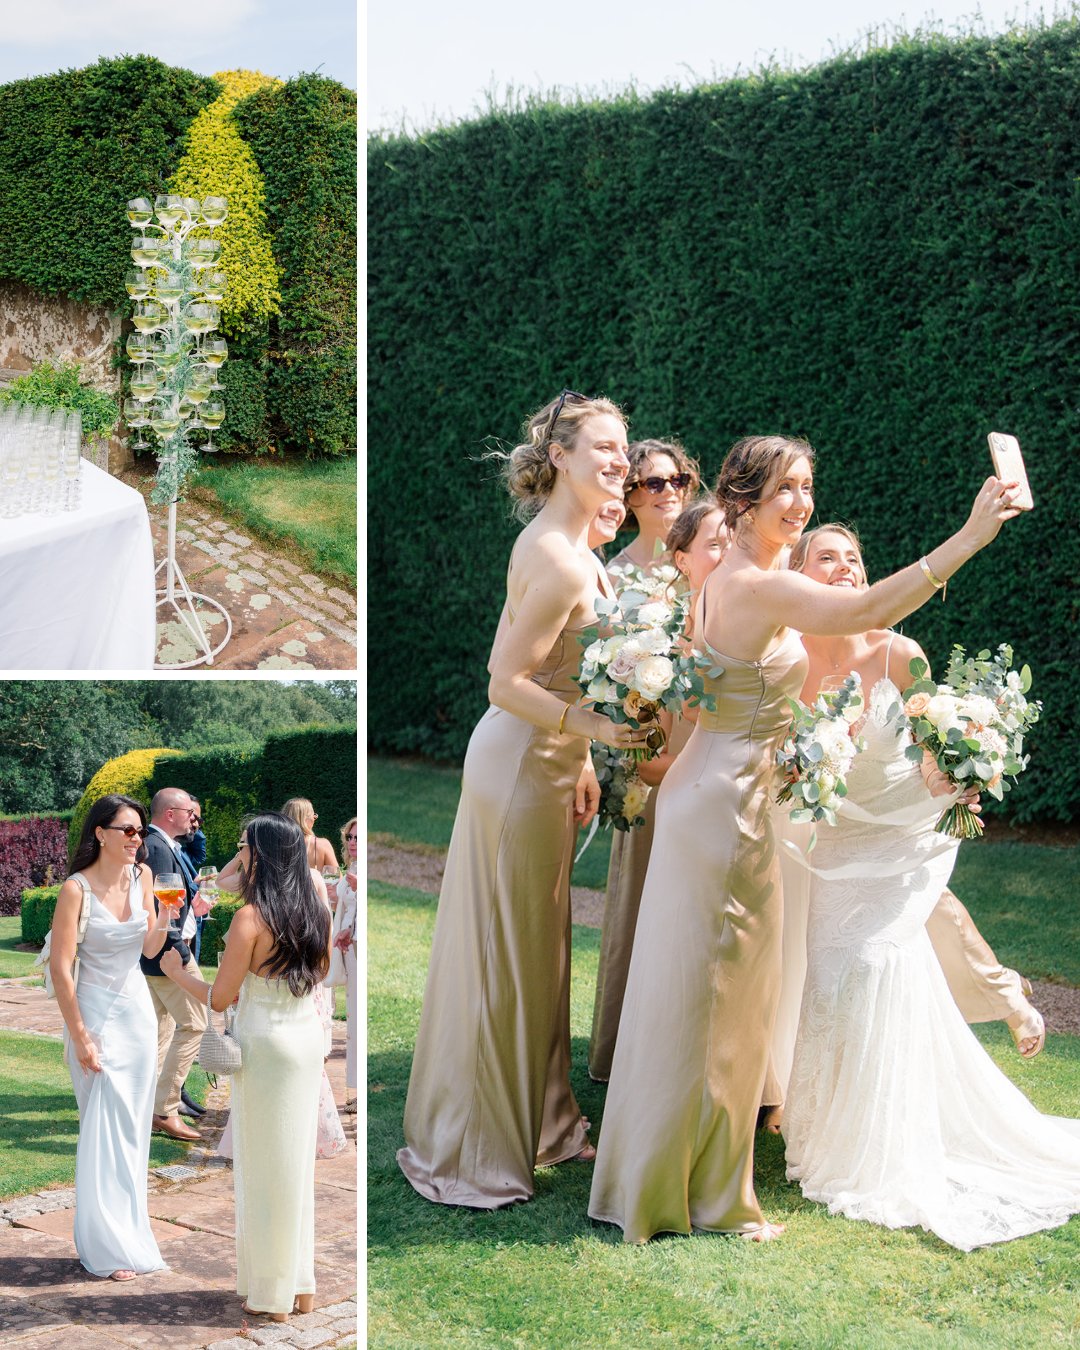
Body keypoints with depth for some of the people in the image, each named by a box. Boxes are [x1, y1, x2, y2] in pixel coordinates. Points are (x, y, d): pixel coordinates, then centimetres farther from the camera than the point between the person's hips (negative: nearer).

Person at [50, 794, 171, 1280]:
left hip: (138, 1008, 6)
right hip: (96, 1012, -5)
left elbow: (149, 948, 8)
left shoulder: (142, 875, 1)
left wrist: (166, 911, -10)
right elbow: (60, 968, -15)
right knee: (105, 1126, -3)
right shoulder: (76, 889, -15)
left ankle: (128, 1223, 25)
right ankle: (109, 1248, 6)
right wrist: (80, 1038, -15)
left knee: (133, 1125, 11)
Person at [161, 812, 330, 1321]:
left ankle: (272, 1295, 15)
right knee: (297, 1162, 16)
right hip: (309, 1037, 6)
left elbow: (219, 999, -13)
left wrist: (176, 972, 4)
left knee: (265, 1165, 5)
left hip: (265, 1045, -6)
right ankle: (301, 1285, 24)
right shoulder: (316, 912, 1)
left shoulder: (251, 917, -18)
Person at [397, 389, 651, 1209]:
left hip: (545, 764, 10)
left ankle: (535, 1121, 35)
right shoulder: (562, 562, -23)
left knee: (535, 948, 19)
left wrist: (579, 763, 18)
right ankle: (474, 1155, 17)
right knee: (504, 954, 2)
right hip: (520, 769, -10)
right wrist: (593, 728, -32)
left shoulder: (567, 542, 9)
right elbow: (506, 682, -24)